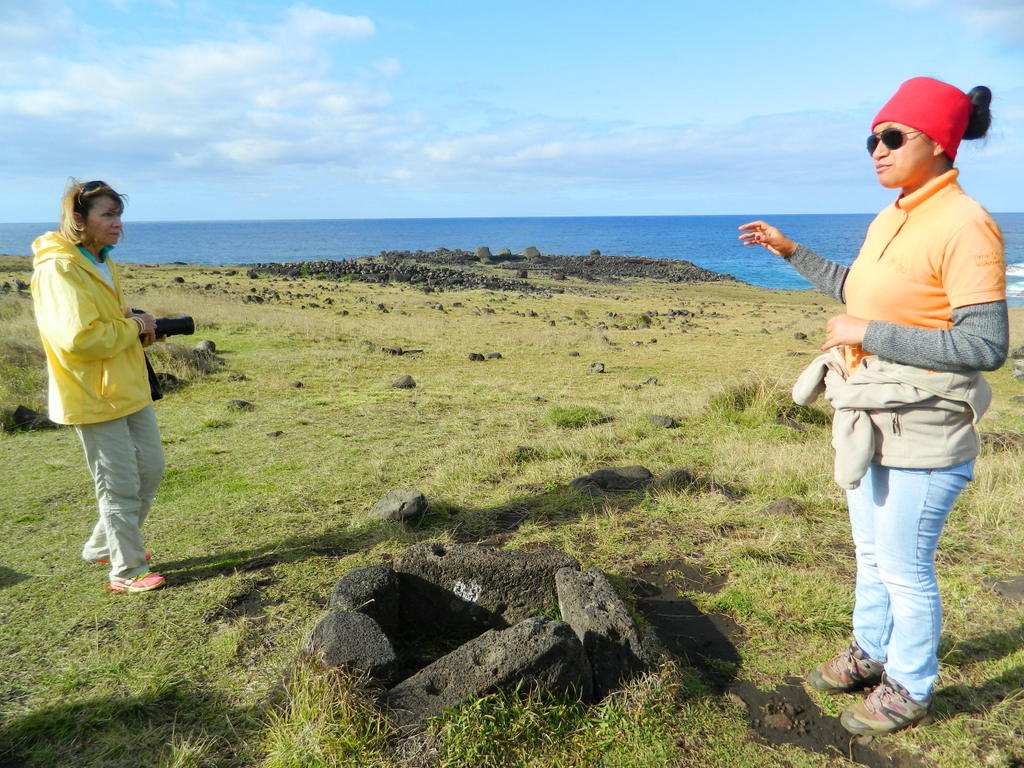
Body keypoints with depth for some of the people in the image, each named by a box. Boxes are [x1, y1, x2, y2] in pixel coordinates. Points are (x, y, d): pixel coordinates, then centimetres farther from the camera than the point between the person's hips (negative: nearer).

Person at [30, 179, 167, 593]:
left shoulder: (102, 263, 12)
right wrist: (134, 326, -15)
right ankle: (127, 571, 16)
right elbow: (79, 338, -27)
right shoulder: (59, 269, -17)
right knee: (121, 485, 0)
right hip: (94, 396, -9)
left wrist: (140, 327, 3)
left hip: (129, 389, 9)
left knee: (150, 469, 15)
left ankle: (104, 547, 33)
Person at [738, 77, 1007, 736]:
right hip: (869, 421, 9)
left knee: (905, 569, 7)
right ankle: (871, 654, 43)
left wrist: (867, 333, -23)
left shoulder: (964, 226, -19)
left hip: (921, 434, -8)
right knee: (872, 552, 23)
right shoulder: (890, 219, 7)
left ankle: (910, 690, 29)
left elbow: (986, 346, -25)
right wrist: (790, 251, 20)